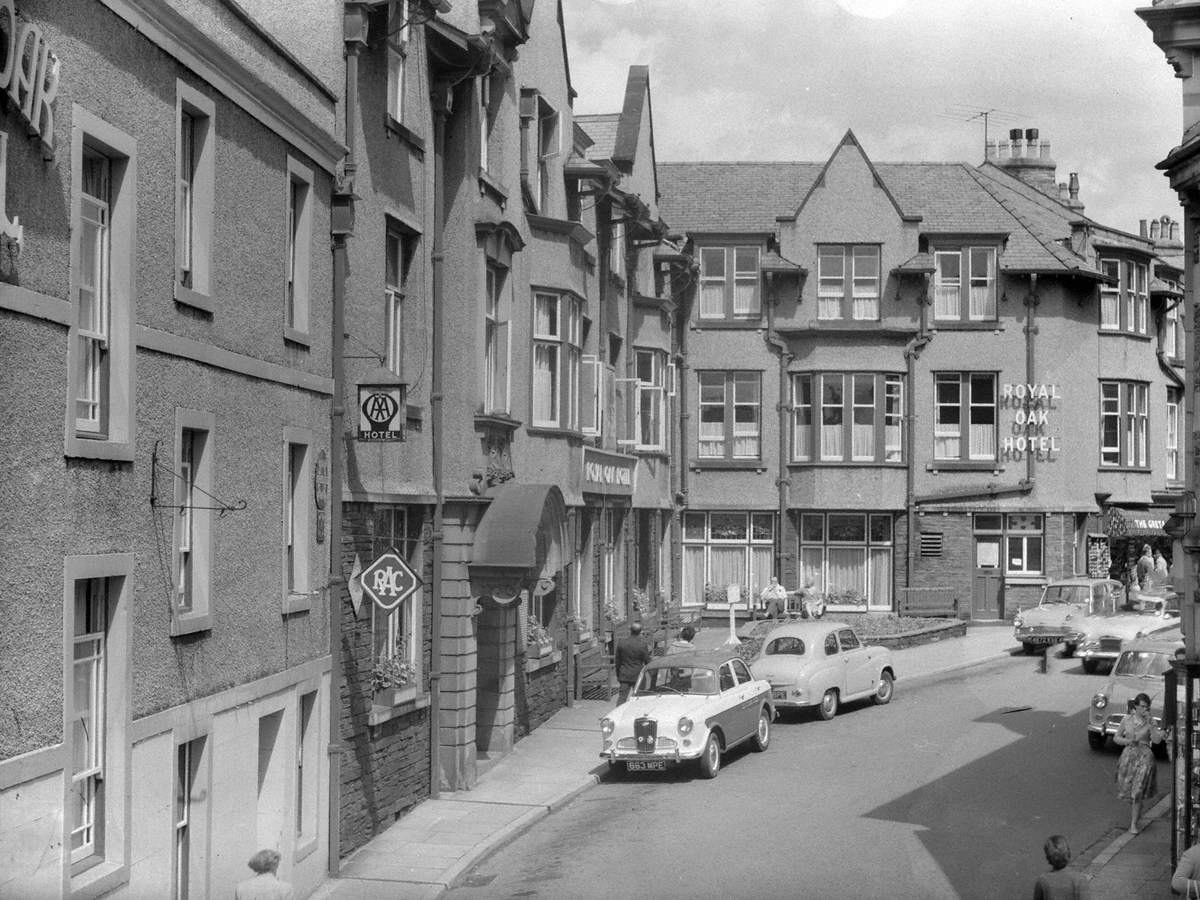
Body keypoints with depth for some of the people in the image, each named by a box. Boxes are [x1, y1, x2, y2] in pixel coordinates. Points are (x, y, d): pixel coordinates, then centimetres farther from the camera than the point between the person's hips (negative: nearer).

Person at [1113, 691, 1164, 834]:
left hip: (1144, 758, -3)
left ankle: (1133, 824, -5)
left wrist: (1149, 723, -23)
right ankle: (1136, 813, 40)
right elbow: (1116, 738, 8)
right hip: (1128, 756, 3)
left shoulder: (1150, 722, -4)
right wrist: (1127, 741, -11)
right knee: (1128, 790, 11)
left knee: (1137, 792, -10)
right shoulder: (1127, 719, 1)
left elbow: (1157, 740, -18)